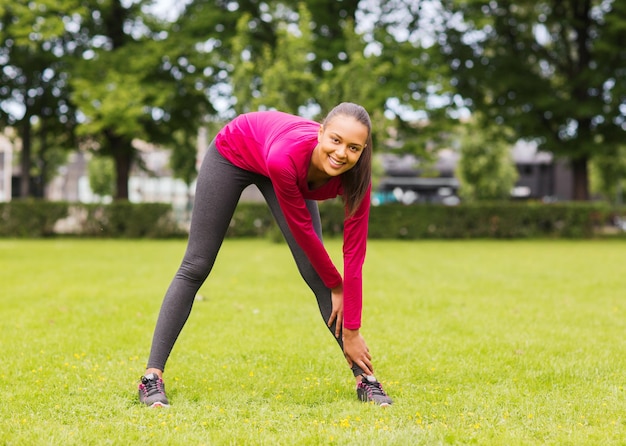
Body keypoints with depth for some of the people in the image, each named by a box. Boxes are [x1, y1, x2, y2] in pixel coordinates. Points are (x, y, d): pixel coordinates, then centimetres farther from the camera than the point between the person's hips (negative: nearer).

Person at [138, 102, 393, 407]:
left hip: (284, 167, 3)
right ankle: (152, 376, 0)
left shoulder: (355, 175, -34)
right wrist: (336, 285, -16)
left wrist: (351, 332, -24)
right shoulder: (288, 156, -45)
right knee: (195, 268, -3)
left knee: (316, 273, -6)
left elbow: (354, 254, -27)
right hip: (233, 152, -3)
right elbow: (302, 230, -29)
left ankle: (364, 377, 0)